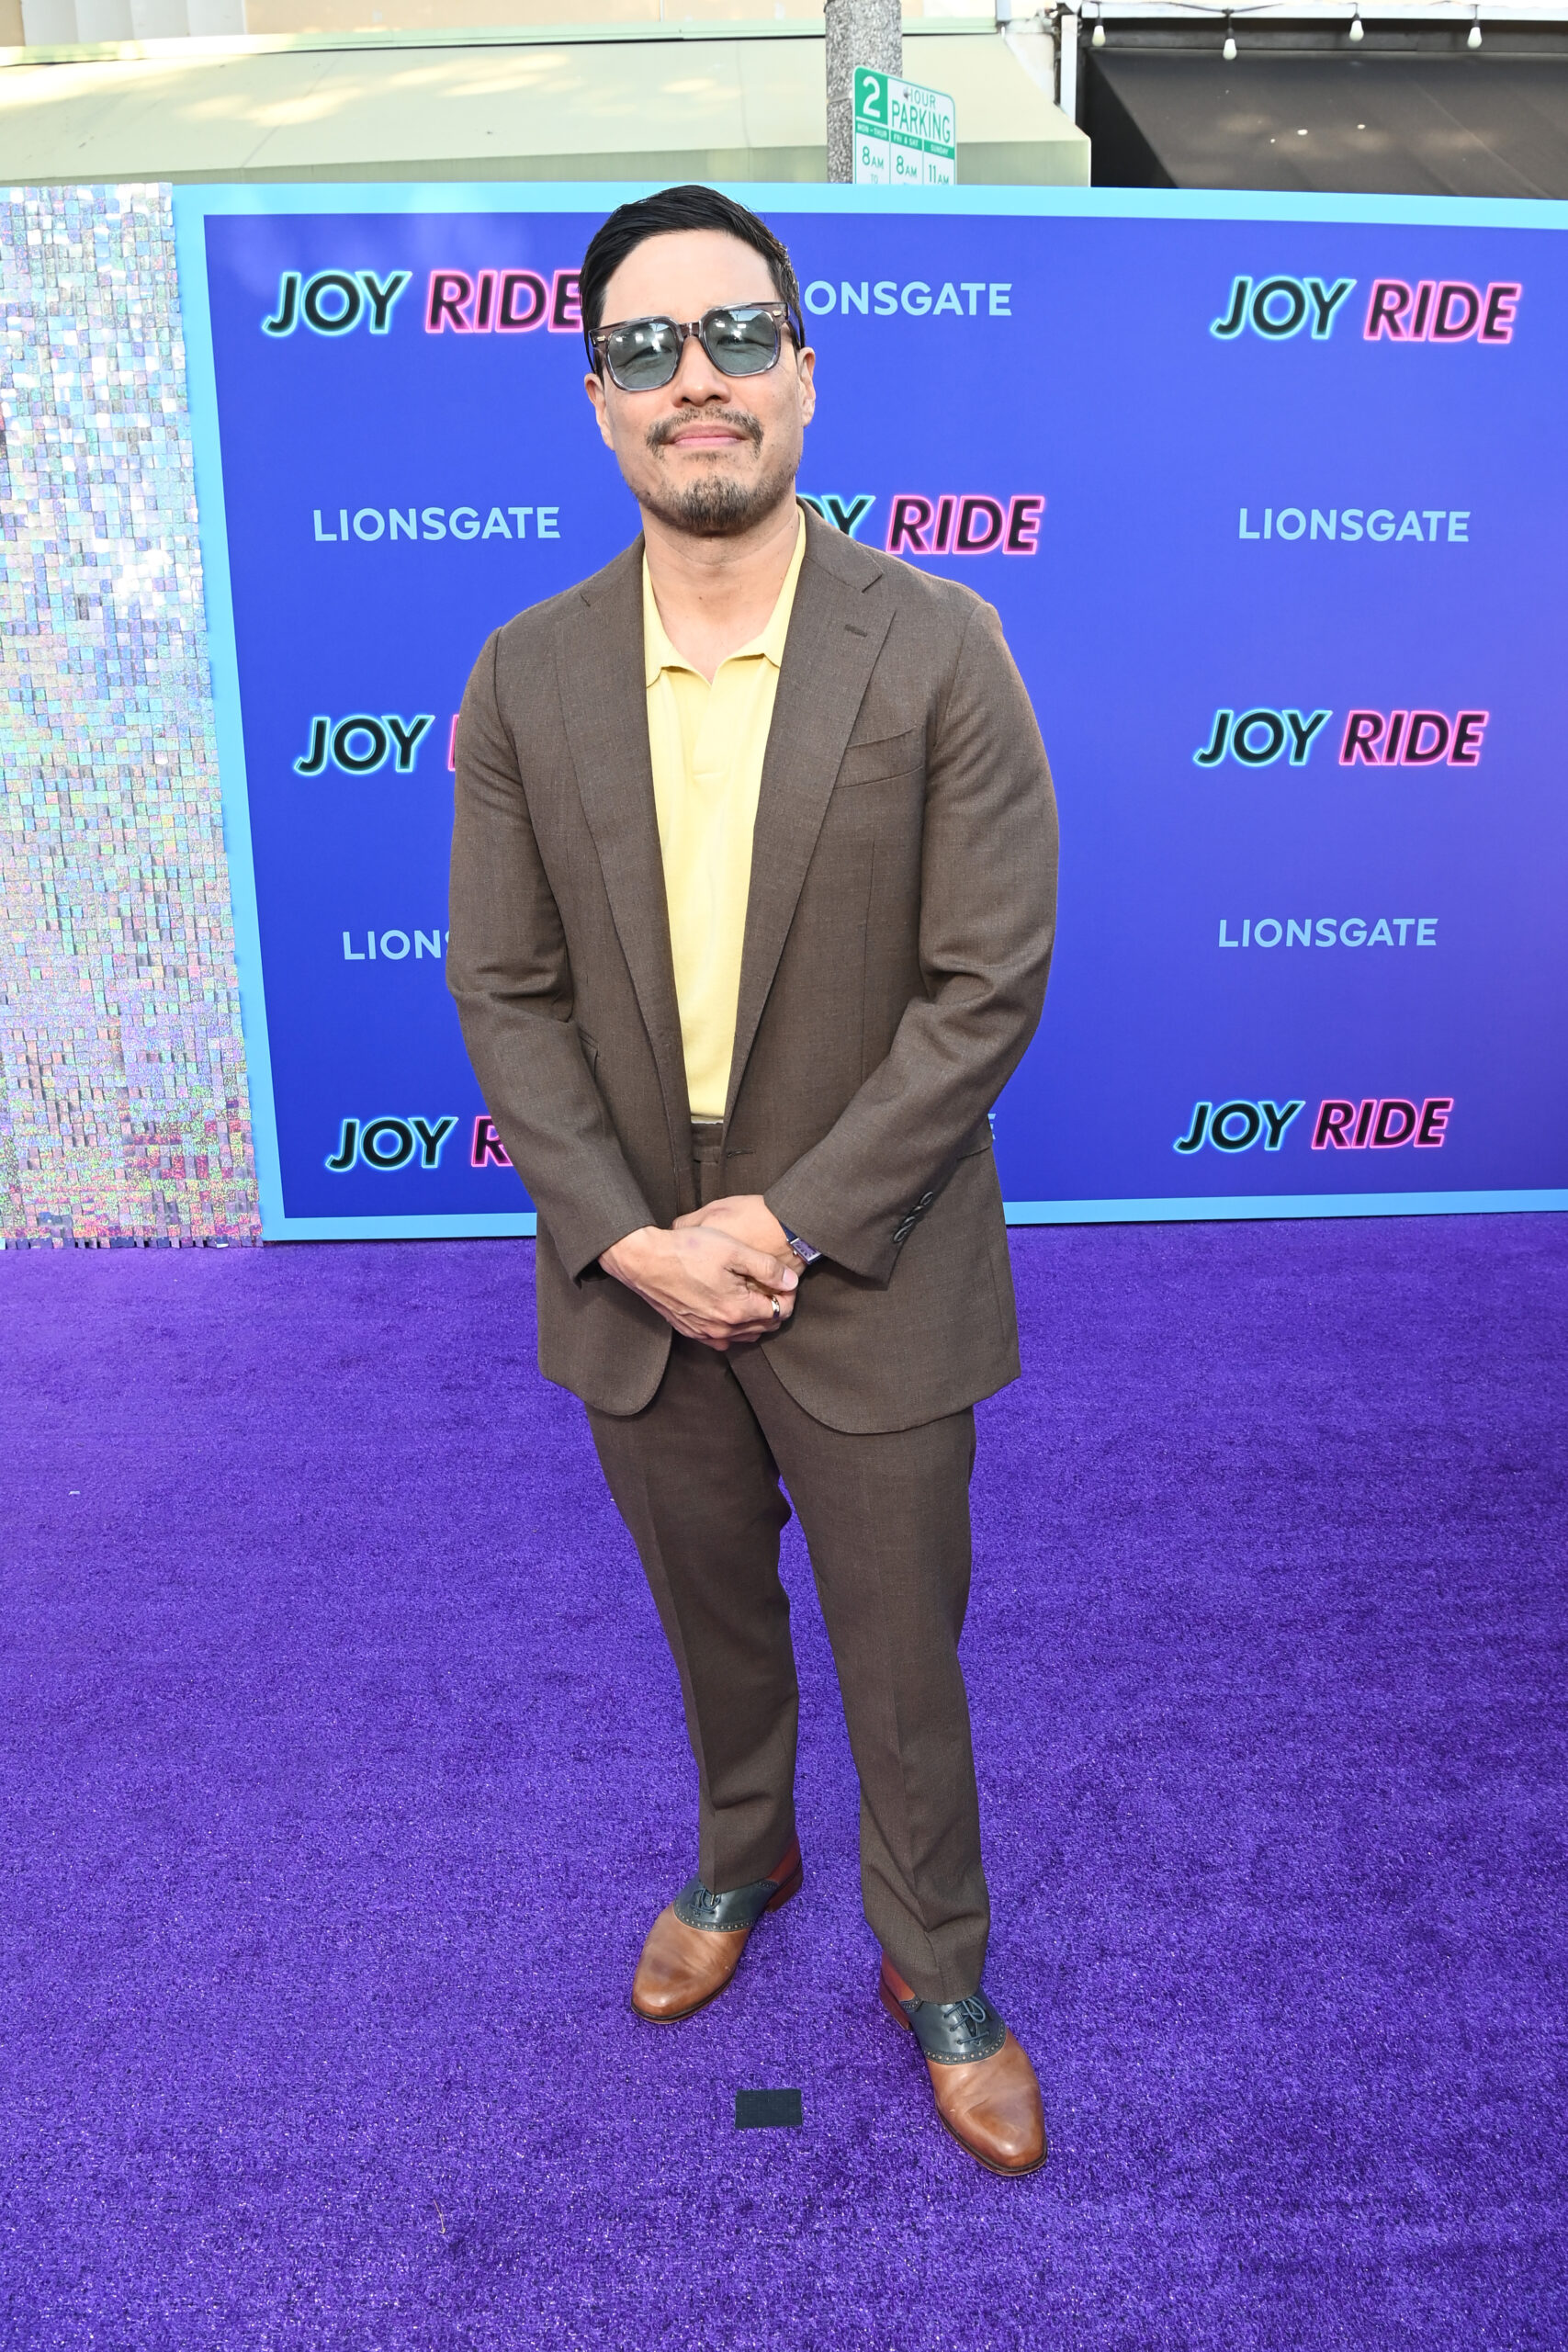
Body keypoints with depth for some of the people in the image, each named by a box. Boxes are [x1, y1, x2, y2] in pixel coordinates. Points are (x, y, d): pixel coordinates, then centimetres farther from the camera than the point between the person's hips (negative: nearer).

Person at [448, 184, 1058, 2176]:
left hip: (870, 1282, -2)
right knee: (712, 1623, 25)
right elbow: (504, 992, -3)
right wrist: (633, 1239, -13)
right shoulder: (524, 677, -3)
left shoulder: (938, 649, -12)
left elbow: (987, 987, -13)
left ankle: (938, 1967, 42)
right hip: (633, 1281, 3)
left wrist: (788, 1225, -17)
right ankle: (740, 1855, 54)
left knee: (903, 1661, 15)